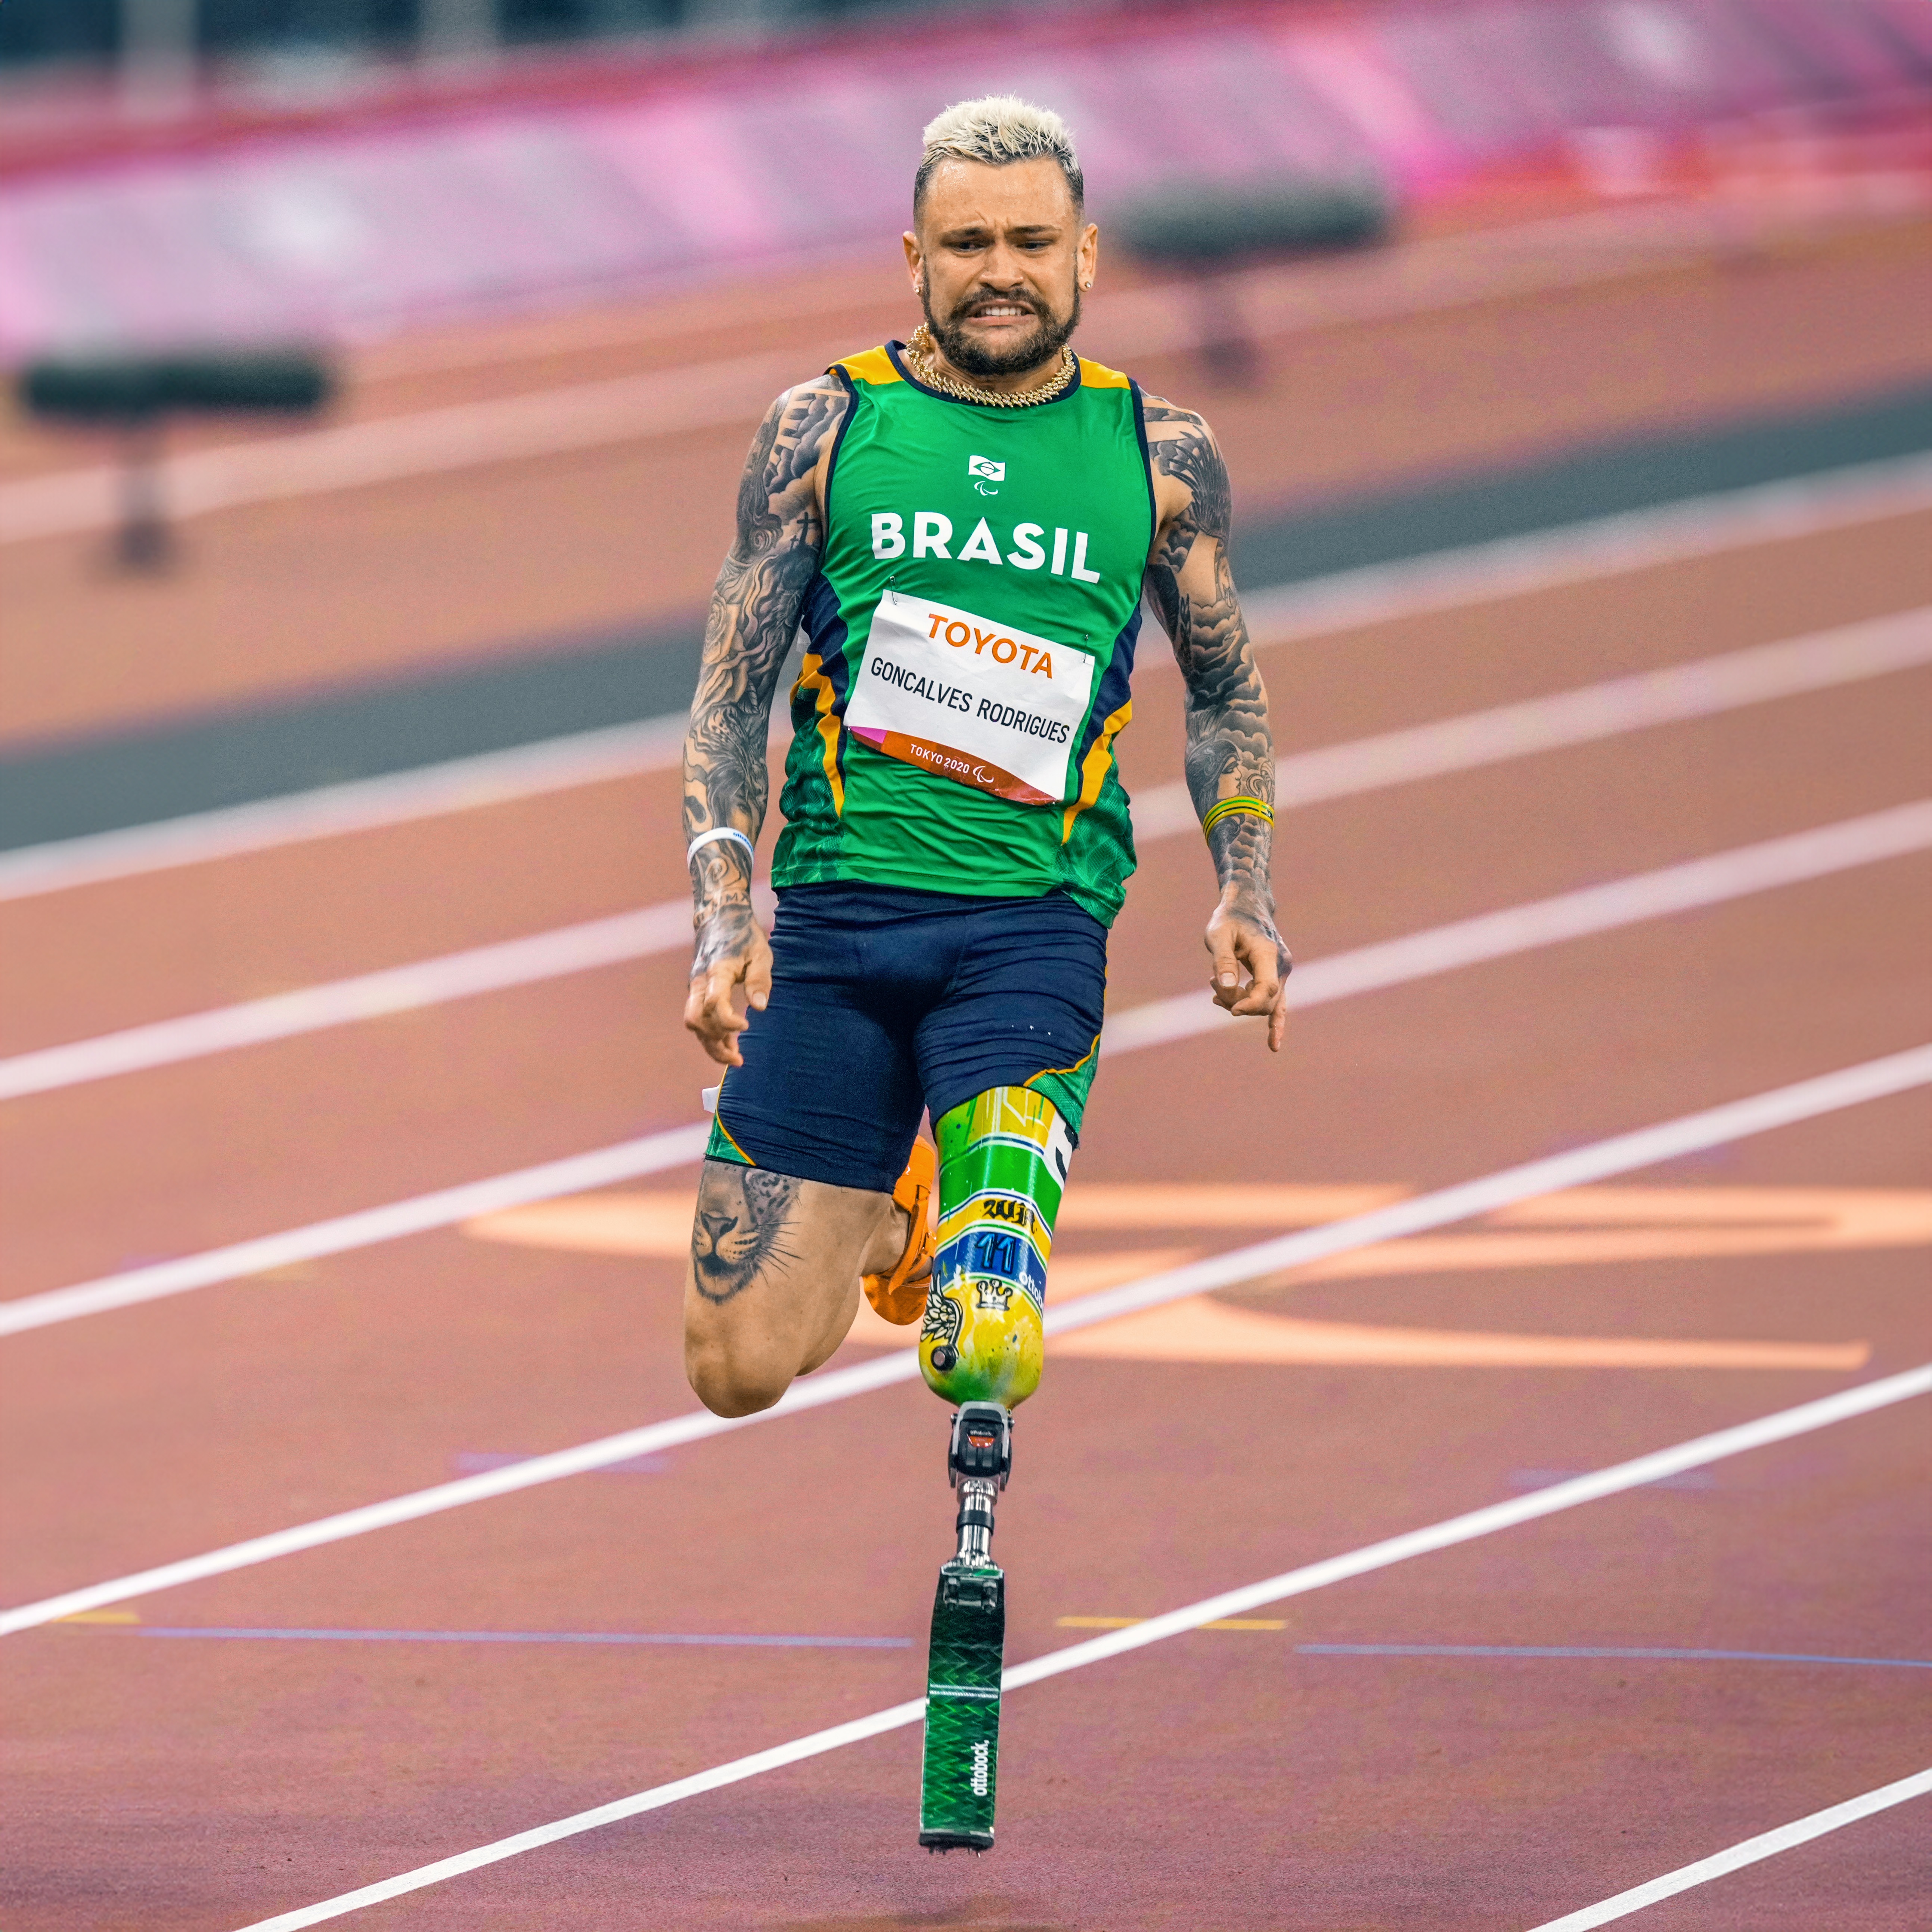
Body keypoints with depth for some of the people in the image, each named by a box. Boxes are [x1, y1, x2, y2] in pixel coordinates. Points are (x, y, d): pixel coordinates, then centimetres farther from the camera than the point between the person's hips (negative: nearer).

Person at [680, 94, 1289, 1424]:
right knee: (740, 1374, -2)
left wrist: (1244, 890, 6)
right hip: (832, 912, 1)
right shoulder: (828, 427, 6)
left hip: (1032, 925, -1)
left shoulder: (1160, 456, 8)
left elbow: (1225, 688, 21)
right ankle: (889, 1211, 30)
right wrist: (726, 905, -9)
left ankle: (982, 1246, 14)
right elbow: (732, 691, 5)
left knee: (985, 1357, -22)